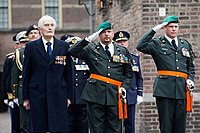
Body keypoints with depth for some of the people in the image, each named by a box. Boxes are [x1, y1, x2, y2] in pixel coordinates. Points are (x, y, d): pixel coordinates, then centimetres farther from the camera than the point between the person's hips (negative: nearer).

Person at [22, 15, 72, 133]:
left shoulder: (64, 46, 7)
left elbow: (68, 72, 9)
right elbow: (26, 73, 5)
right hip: (37, 94, 0)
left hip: (58, 94, 1)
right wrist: (25, 97, 2)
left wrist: (68, 96, 6)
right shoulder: (31, 47, 4)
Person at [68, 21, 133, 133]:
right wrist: (89, 39, -8)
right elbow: (73, 52, -5)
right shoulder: (91, 49, 9)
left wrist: (124, 87, 2)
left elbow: (128, 73, 19)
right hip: (95, 94, -1)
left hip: (115, 95, 2)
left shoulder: (123, 51, 14)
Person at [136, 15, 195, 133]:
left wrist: (190, 79, 4)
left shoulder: (186, 45, 18)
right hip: (165, 89, -4)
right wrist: (154, 30, -11)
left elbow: (191, 66, 23)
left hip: (182, 89, 4)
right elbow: (141, 47, -14)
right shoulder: (157, 44, 5)